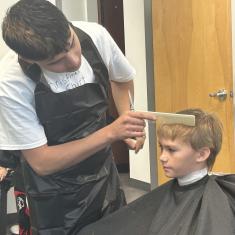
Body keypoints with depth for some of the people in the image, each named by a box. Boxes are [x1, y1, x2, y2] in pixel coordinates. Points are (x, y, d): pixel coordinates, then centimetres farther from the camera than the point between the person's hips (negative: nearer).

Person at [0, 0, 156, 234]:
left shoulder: (95, 35, -18)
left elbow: (122, 80, 4)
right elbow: (41, 162, -23)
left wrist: (128, 124, -12)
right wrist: (111, 132, -30)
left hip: (105, 177, 4)